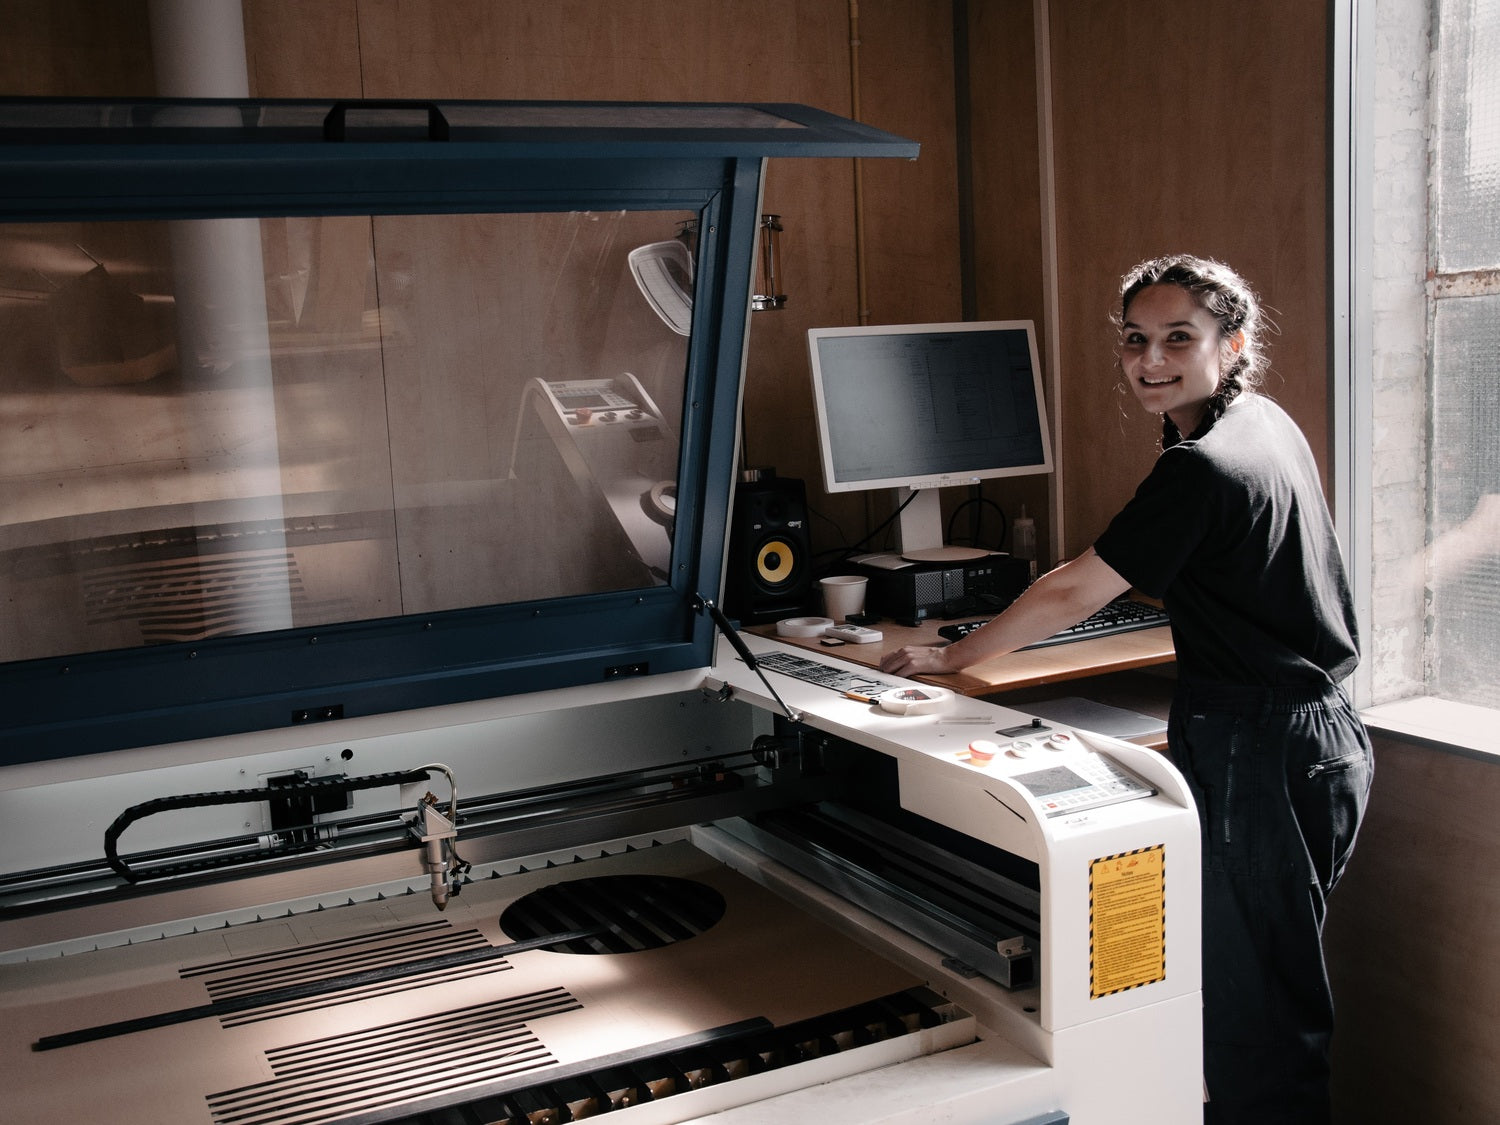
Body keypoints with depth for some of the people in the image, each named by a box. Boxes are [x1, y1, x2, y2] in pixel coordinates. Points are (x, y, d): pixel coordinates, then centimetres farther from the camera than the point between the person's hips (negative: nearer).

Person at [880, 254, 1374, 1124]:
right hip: (1325, 734, 11)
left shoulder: (1201, 468, -20)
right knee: (1276, 994, 20)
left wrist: (953, 658, -7)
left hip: (1260, 756, -11)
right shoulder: (1270, 424, 11)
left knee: (1254, 1014, -1)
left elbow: (1071, 595, -16)